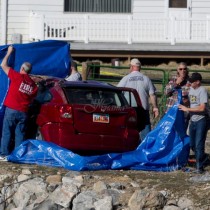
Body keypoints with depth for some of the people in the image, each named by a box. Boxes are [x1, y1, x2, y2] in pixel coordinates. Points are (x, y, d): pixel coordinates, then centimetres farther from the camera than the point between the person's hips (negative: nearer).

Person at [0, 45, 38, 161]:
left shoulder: (17, 77, -6)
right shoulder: (33, 85, 9)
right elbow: (32, 99, 13)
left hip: (11, 110, -4)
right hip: (23, 112, 4)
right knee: (20, 135, 7)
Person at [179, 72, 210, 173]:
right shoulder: (191, 89, 9)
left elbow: (202, 108, -23)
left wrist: (187, 109, -19)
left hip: (201, 120, -8)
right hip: (193, 120, 8)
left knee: (199, 144, -8)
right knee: (192, 145, 12)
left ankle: (199, 166, -1)